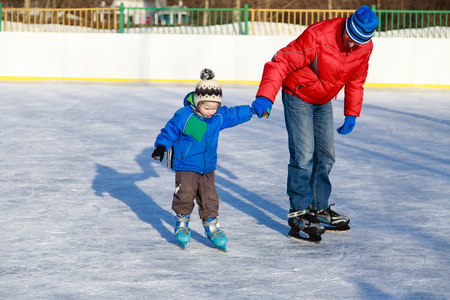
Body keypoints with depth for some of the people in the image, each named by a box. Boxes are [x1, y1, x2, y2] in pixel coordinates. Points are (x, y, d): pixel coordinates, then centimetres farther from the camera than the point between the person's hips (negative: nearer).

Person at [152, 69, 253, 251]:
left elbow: (235, 114, 15)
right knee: (185, 193, -9)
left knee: (209, 196, 2)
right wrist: (161, 146, -16)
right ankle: (182, 224, 12)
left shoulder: (220, 116, 0)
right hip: (186, 165, -4)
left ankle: (211, 226, 14)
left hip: (207, 166, 4)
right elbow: (169, 131, -7)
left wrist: (254, 110, 17)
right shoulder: (183, 116, -15)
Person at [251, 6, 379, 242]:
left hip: (324, 102, 7)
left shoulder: (364, 48, -11)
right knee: (303, 156, -13)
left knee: (325, 156, 11)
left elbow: (356, 80, 8)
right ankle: (299, 215, -9)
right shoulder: (318, 36, -32)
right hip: (298, 97, -6)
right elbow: (281, 62, -31)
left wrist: (352, 114, 10)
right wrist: (265, 97, -41)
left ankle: (319, 210, 25)